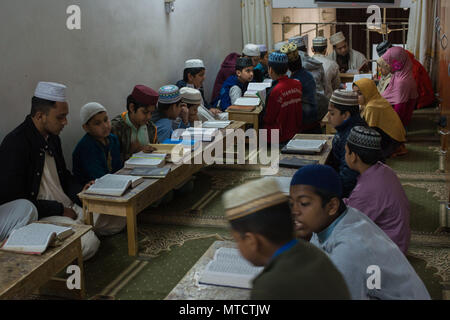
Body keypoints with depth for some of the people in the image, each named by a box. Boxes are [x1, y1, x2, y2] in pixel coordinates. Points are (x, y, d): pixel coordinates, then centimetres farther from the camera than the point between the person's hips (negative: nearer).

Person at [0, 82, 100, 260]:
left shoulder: (52, 138, 11)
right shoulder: (15, 144, -17)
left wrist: (80, 191, 2)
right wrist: (60, 210, -15)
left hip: (67, 207, 9)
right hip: (39, 216, -9)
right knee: (89, 243, -26)